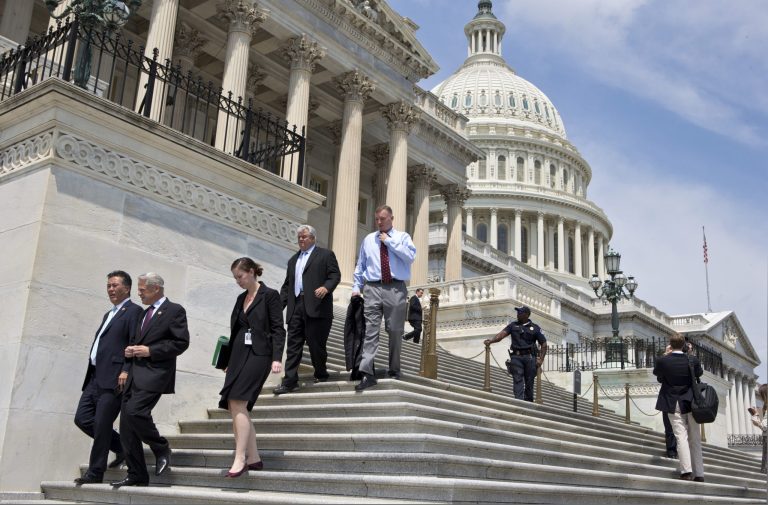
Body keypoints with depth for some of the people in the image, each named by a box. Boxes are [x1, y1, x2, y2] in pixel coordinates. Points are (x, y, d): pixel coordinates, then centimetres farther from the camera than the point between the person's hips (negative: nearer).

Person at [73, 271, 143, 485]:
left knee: (101, 424, -6)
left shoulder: (134, 311, -4)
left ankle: (95, 473, 5)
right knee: (82, 418, 5)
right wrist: (91, 376, 17)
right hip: (96, 377, 9)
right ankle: (121, 448, 19)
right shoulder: (108, 315, 25)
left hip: (114, 377, -9)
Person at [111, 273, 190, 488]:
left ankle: (162, 449, 1)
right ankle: (136, 475, 12)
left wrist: (150, 351, -14)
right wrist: (130, 350, 8)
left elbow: (181, 342, -11)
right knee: (126, 425, 3)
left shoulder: (174, 311, -3)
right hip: (134, 374, 8)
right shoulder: (145, 313, 22)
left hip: (154, 374, -8)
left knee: (134, 412, -24)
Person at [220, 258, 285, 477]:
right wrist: (229, 361, 21)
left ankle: (240, 458, -17)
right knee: (236, 407, 2)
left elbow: (278, 329, -8)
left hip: (258, 355, -8)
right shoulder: (241, 298, 17)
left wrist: (276, 358, -18)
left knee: (237, 402, -19)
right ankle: (253, 458, 10)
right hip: (239, 355, 8)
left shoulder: (270, 295, -4)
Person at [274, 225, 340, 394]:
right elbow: (287, 285, 24)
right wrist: (279, 305, 13)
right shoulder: (293, 260, 26)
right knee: (293, 344, 1)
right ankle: (289, 381, 0)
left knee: (316, 343, 0)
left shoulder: (325, 254, 8)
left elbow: (335, 274, -3)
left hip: (316, 307, -5)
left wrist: (326, 287, -22)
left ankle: (321, 374, 20)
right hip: (296, 307, 5)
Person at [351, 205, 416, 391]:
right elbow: (360, 265, 18)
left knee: (395, 331, 6)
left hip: (396, 289, -1)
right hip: (372, 288, 1)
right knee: (371, 331, -8)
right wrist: (356, 287, 9)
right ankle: (367, 373, -12)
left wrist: (390, 242, -8)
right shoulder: (368, 239, 16)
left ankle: (394, 370, 19)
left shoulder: (402, 237, 8)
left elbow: (410, 256, -10)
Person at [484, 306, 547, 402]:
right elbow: (502, 334, -1)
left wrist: (541, 359, -3)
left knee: (529, 382, 2)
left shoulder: (535, 328, 8)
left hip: (530, 357, -1)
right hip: (516, 357, 1)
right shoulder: (513, 325, 13)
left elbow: (543, 344, 8)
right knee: (518, 380, -11)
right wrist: (491, 340, -19)